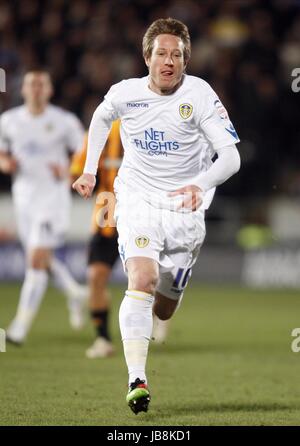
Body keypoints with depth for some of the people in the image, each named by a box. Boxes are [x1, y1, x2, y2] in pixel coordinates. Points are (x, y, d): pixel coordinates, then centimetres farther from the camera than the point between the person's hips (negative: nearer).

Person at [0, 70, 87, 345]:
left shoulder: (65, 122, -5)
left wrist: (70, 172, -15)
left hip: (53, 196, -5)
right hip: (24, 196, 5)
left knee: (37, 260, -14)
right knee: (42, 260, 14)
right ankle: (75, 294, 41)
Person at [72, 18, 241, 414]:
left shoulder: (200, 95, -13)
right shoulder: (125, 93, -5)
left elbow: (231, 158, -19)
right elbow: (101, 117, 21)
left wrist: (199, 185, -37)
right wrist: (89, 170, 17)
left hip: (185, 207, 0)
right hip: (137, 199, 0)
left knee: (163, 310, 7)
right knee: (142, 281, -26)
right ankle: (137, 380, -33)